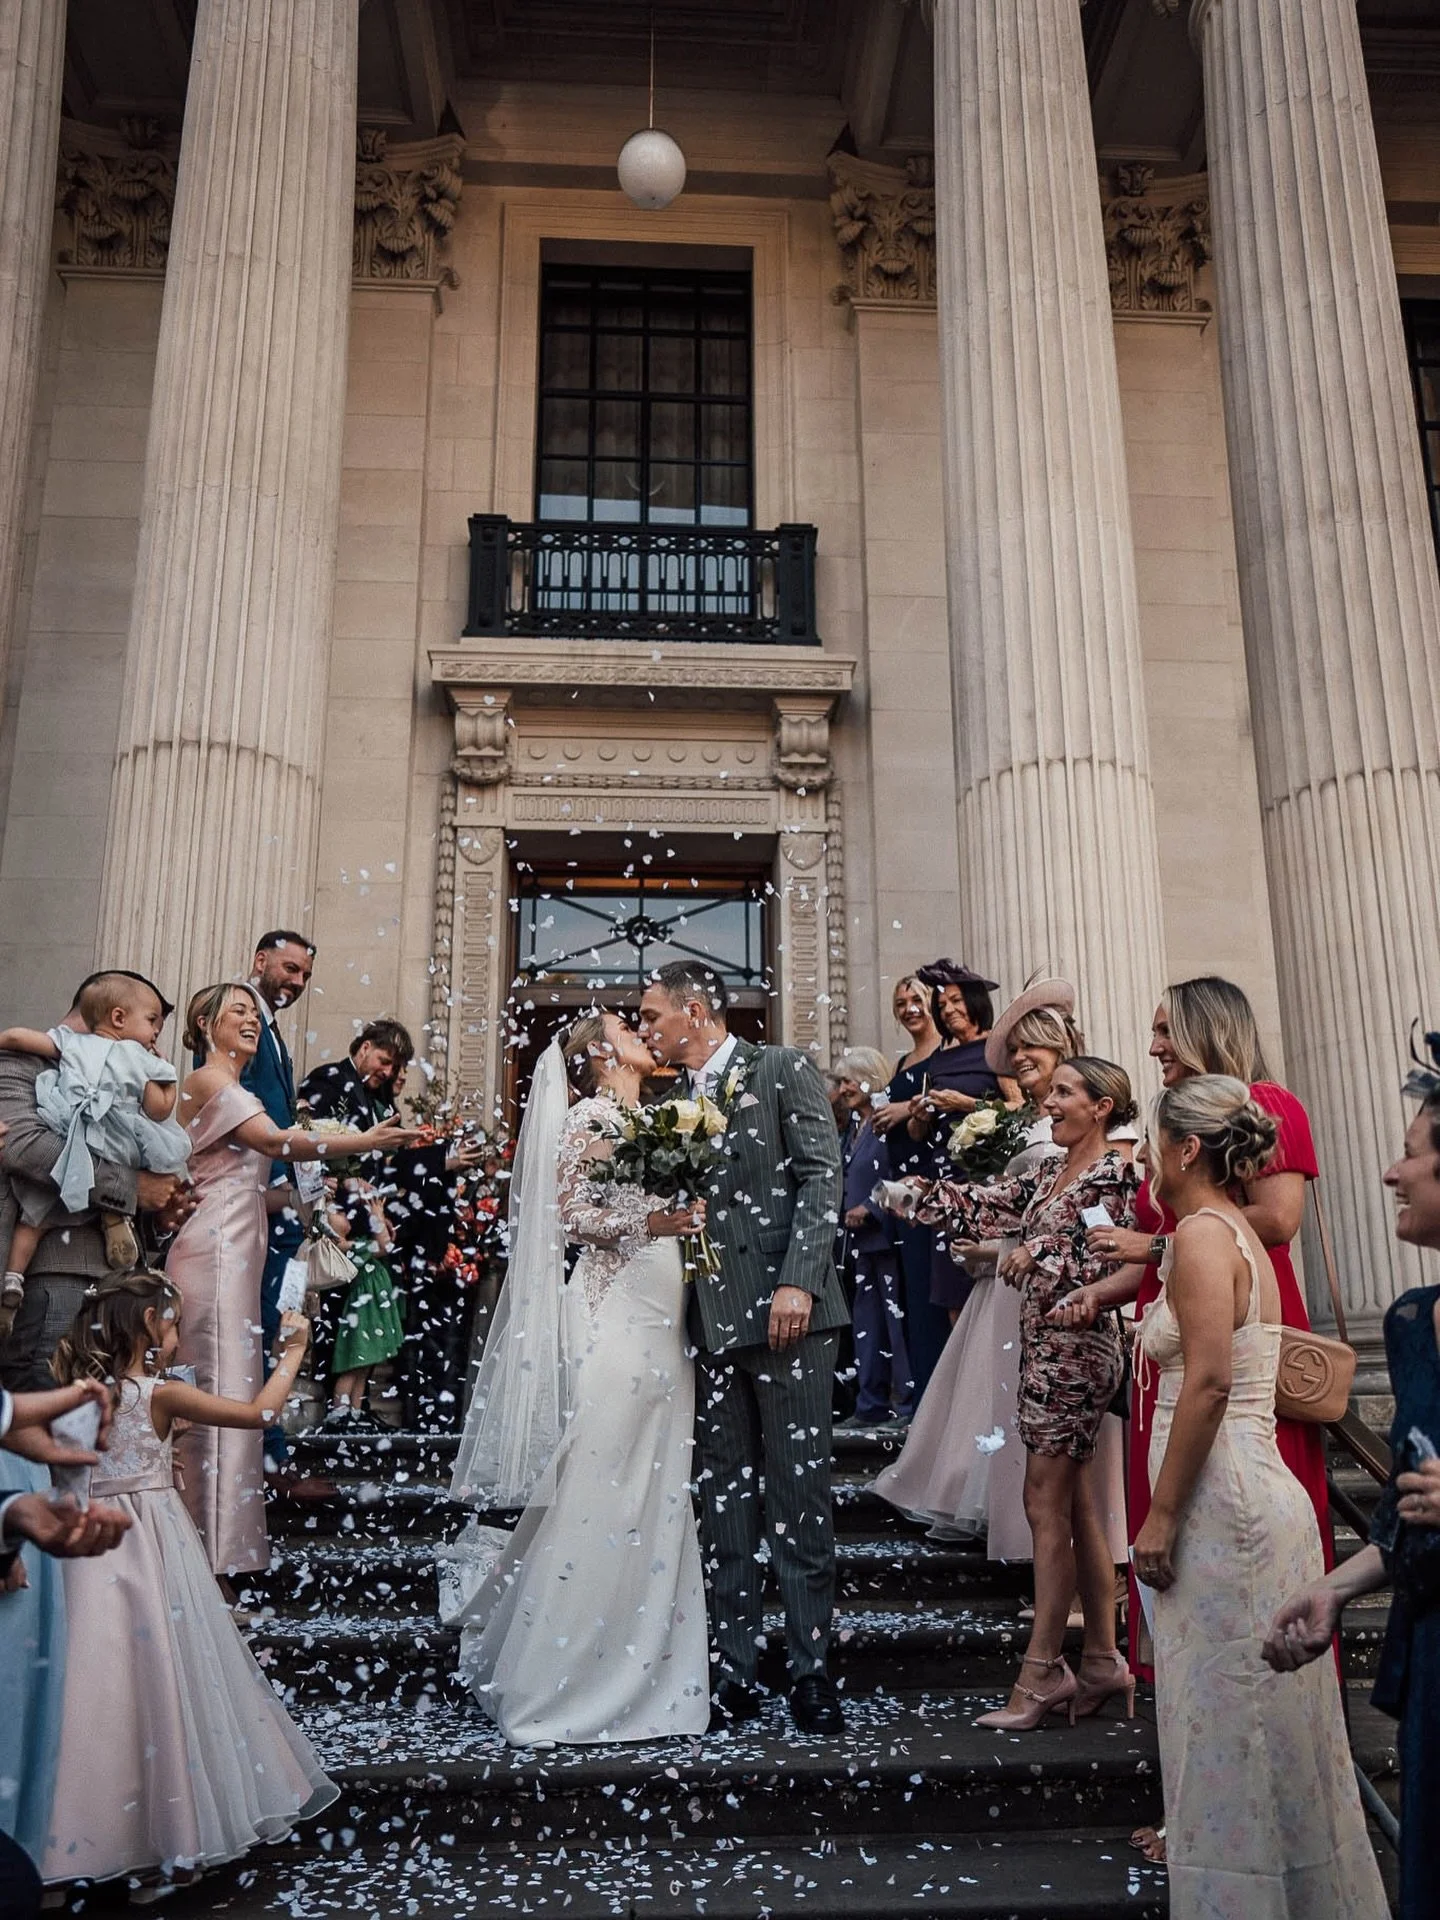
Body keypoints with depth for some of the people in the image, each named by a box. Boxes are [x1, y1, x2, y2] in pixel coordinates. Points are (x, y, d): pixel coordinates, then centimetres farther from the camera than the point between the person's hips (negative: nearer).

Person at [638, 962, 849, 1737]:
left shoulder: (781, 1070, 0)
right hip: (710, 1321, 6)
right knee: (725, 1503, 9)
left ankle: (810, 1668, 11)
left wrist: (799, 1281, -16)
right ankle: (736, 1670, 18)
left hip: (784, 1312, -5)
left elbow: (821, 1178, -7)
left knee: (799, 1497, 0)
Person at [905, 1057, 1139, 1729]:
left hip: (1075, 1352, -9)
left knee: (1046, 1506, -3)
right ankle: (1102, 1660, 22)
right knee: (1076, 1507, 13)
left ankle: (1043, 1667, 7)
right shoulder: (1049, 1172, 14)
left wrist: (1036, 1251, -17)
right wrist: (918, 1188, -2)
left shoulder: (1114, 1173, -11)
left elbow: (1100, 1264, -19)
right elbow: (983, 1205, 10)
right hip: (1045, 1348, 9)